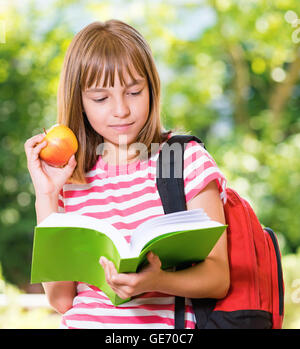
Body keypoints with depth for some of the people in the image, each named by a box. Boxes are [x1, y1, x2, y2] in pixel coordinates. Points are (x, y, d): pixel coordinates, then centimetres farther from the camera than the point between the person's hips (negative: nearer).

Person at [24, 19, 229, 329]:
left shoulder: (187, 160, 2)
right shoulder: (70, 180, 8)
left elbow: (218, 278, -3)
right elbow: (61, 299, 2)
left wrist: (157, 281, -21)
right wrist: (46, 197, -2)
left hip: (163, 325, -1)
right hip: (83, 322, 1)